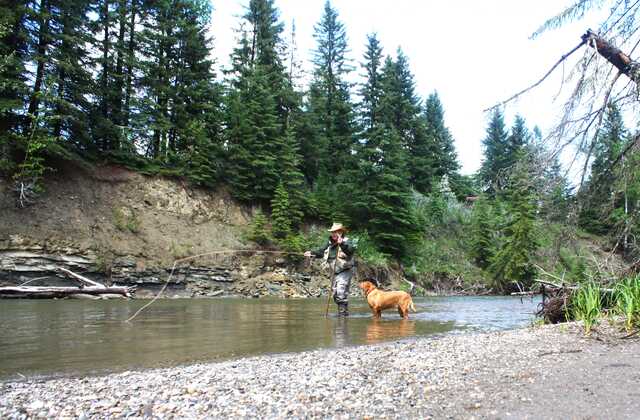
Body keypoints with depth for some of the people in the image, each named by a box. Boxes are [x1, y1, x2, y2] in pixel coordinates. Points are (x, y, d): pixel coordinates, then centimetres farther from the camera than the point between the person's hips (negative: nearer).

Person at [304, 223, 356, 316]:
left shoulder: (346, 241, -11)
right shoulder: (330, 243, 11)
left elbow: (351, 249, -32)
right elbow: (321, 251, 22)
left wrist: (342, 244, -46)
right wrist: (312, 253, 7)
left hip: (345, 271, -8)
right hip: (335, 272, 8)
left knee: (341, 292, -21)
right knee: (335, 293, 12)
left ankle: (343, 312, -16)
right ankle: (342, 312, 24)